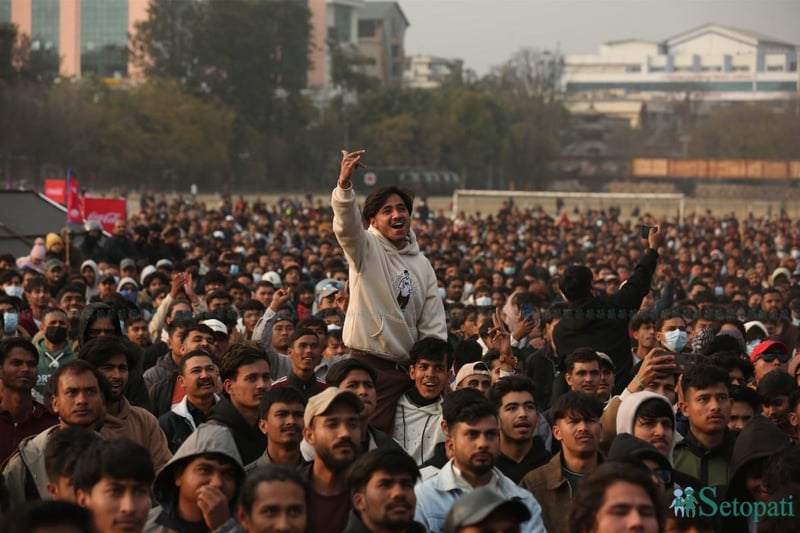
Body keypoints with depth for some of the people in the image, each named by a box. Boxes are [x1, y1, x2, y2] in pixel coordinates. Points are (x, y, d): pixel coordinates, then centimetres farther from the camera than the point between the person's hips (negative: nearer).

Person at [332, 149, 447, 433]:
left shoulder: (422, 264, 14)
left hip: (407, 368, 5)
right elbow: (346, 225, -24)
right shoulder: (365, 249, -1)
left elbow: (434, 324, 14)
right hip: (369, 365, -5)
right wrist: (344, 183, -42)